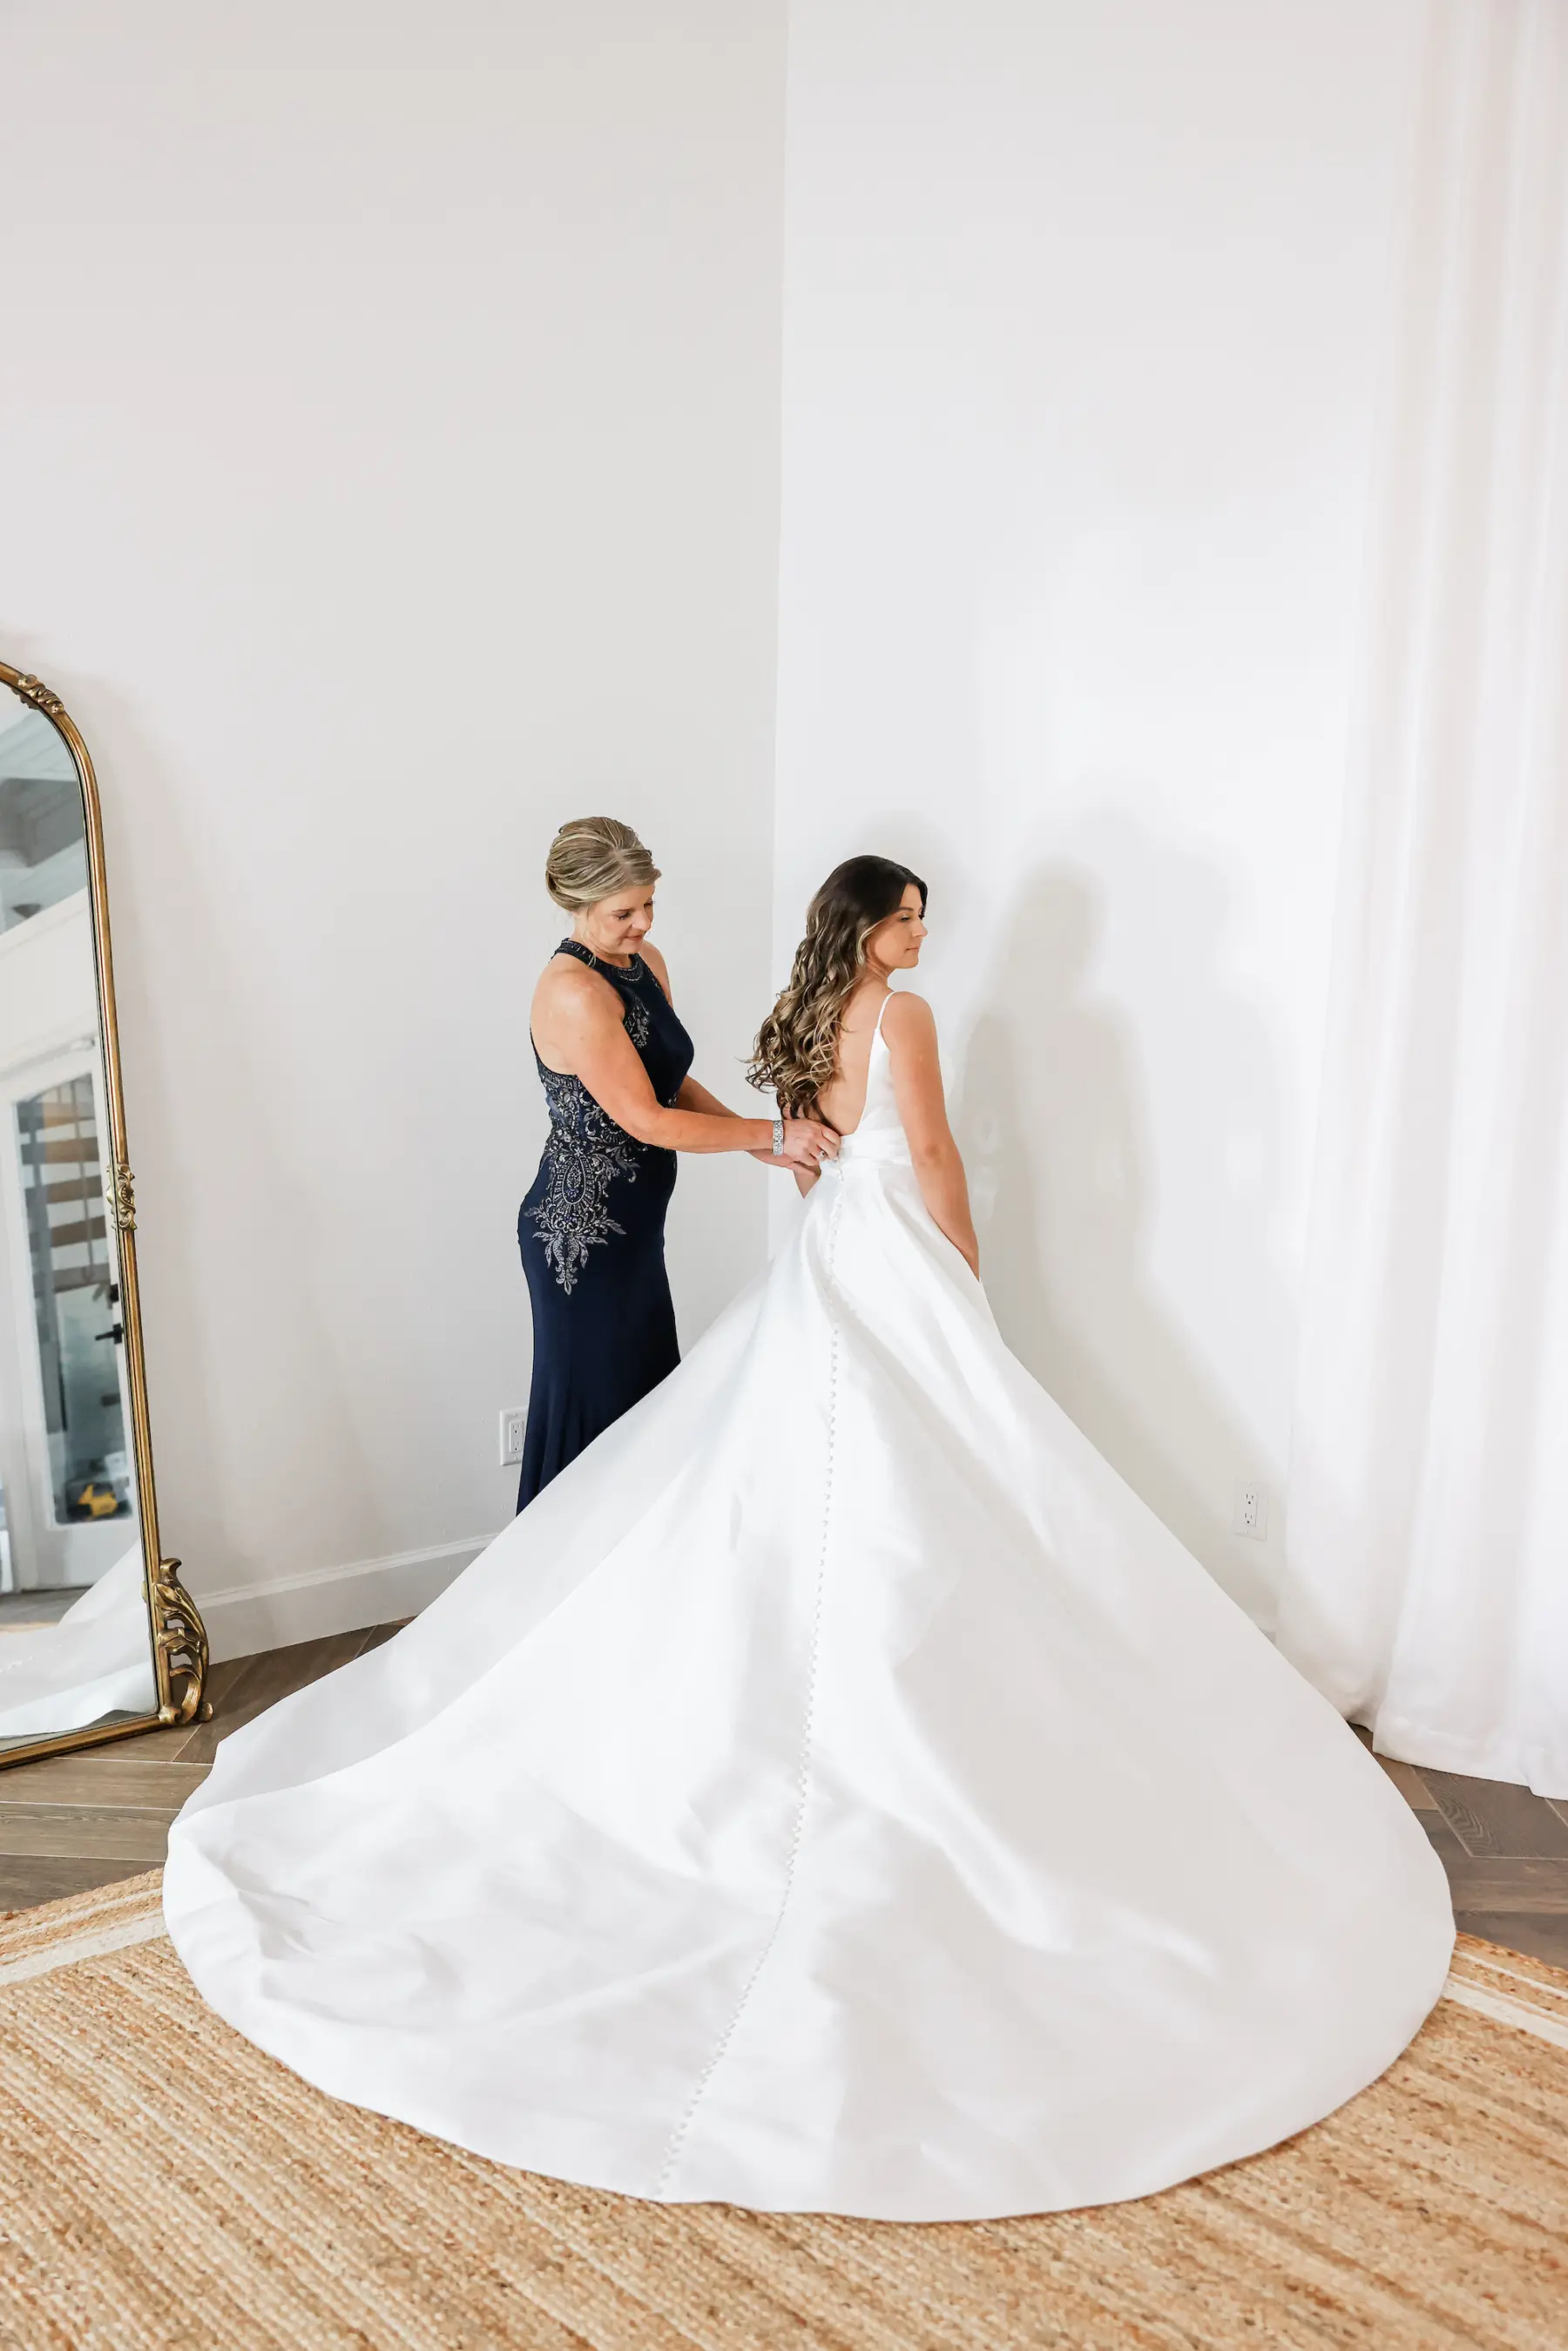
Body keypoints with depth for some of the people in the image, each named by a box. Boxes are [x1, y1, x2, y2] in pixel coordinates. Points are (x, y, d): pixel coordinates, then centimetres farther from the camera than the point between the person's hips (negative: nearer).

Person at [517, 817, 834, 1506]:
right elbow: (647, 1121, -21)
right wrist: (771, 1132, -15)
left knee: (647, 1397, 16)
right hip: (581, 1232, -8)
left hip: (632, 1225, 8)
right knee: (594, 1407, 5)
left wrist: (758, 1142, -2)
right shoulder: (574, 992, -23)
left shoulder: (646, 962, 4)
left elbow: (674, 1083, 11)